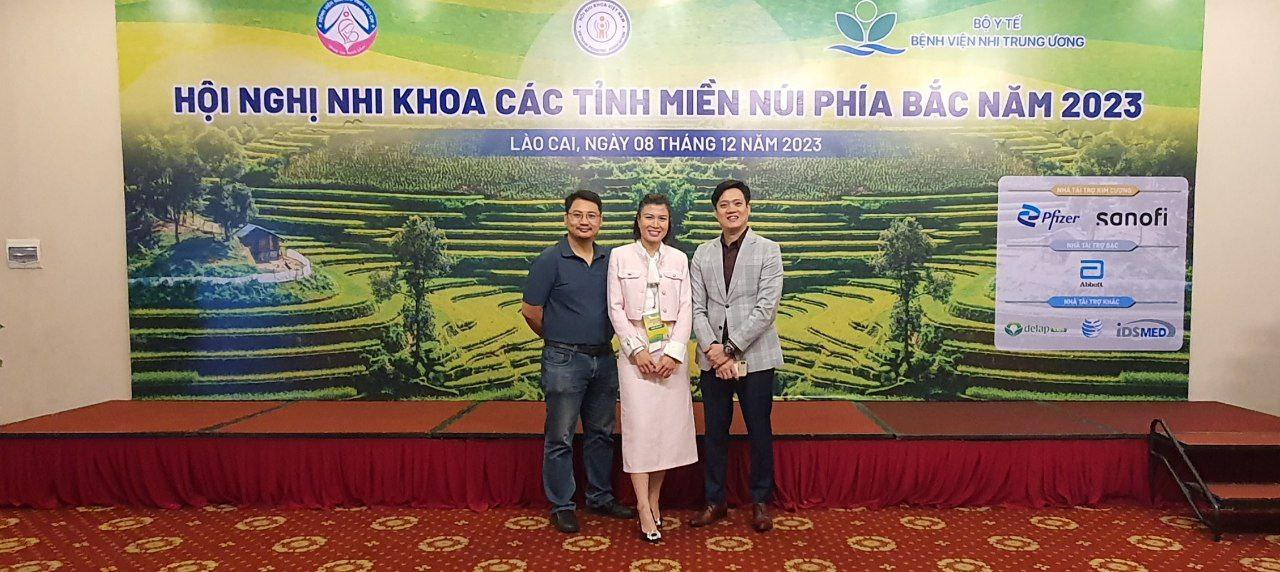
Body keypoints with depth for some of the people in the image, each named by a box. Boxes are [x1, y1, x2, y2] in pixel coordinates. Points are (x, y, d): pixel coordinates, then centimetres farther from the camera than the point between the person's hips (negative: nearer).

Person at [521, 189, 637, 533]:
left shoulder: (610, 260, 6)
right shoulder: (551, 259, -8)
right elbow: (531, 311, -6)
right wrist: (557, 339, 5)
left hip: (604, 359, 5)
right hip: (564, 361, -5)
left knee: (601, 434, 15)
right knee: (560, 438, 4)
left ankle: (601, 498, 30)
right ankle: (562, 506, 17)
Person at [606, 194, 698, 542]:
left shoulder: (679, 259, 8)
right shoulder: (620, 256, 3)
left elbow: (686, 309, 3)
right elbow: (616, 308, -2)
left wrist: (673, 353, -9)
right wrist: (638, 350, -10)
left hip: (671, 350, 3)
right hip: (635, 349, -2)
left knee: (669, 424, 4)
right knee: (639, 425, -5)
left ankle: (654, 499, 18)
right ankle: (644, 510, 0)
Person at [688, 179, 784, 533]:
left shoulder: (767, 250, -2)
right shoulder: (703, 254, 8)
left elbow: (766, 308, -10)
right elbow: (697, 308, 3)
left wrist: (731, 349, -14)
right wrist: (712, 349, -12)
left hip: (754, 358, -3)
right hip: (713, 359, 3)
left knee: (759, 433, 7)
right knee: (715, 433, 11)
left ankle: (760, 503, 23)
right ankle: (715, 501, 25)